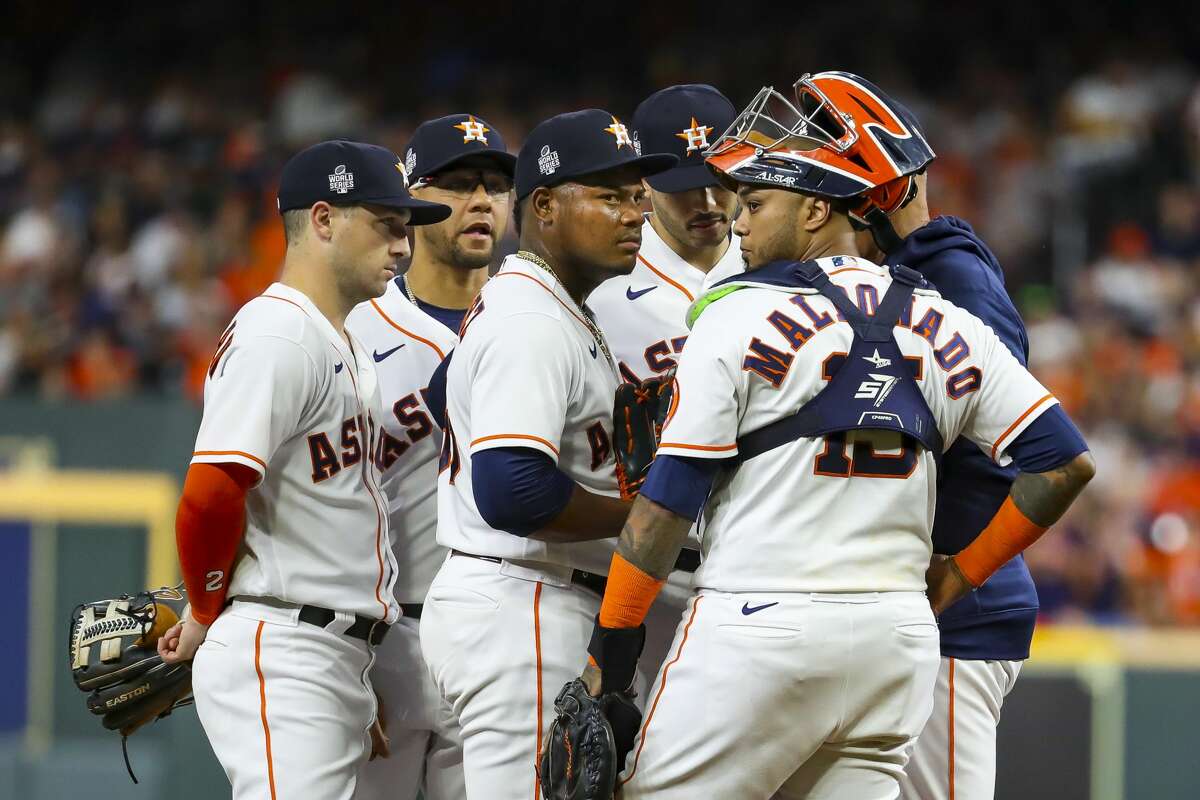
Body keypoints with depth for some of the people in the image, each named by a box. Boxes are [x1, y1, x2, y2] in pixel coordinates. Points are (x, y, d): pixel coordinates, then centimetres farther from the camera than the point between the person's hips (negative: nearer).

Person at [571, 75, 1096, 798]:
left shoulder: (740, 316, -6)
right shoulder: (944, 326, 8)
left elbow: (670, 503, -7)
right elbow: (1066, 463, 6)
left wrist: (609, 649, -2)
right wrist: (958, 575, 14)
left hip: (757, 631, -5)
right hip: (899, 641, 6)